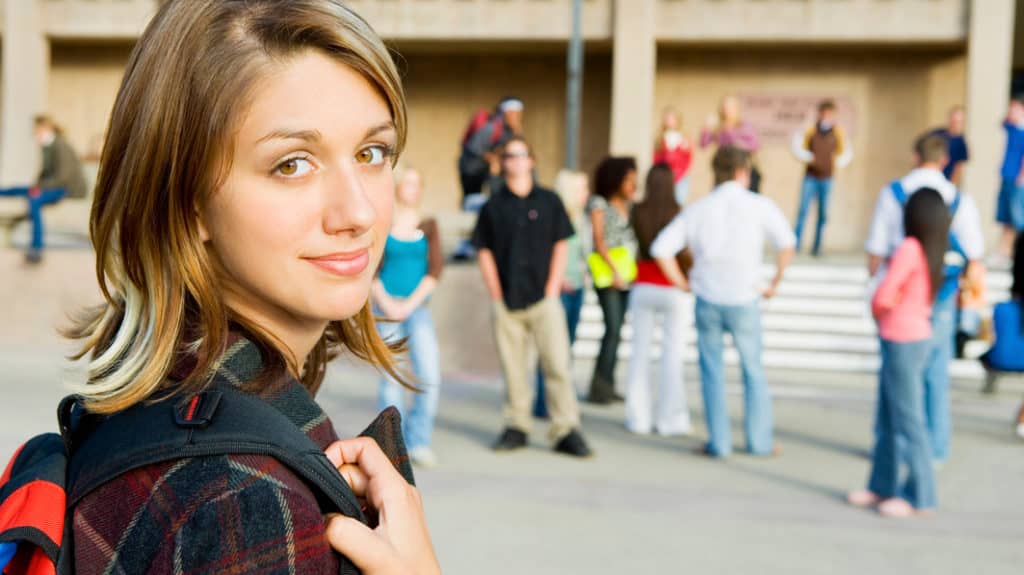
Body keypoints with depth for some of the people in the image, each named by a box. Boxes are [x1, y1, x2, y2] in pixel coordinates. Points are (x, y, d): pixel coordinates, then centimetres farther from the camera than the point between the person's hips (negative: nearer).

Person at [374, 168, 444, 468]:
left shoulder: (428, 225, 8)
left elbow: (436, 268, 2)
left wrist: (410, 303, -7)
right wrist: (385, 303, -11)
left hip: (417, 307, 2)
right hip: (386, 305, -2)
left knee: (430, 377, -9)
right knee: (391, 377, -1)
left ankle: (418, 442, 3)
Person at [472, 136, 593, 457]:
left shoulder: (549, 201, 8)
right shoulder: (493, 205, 8)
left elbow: (561, 246, 7)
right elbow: (484, 251, 7)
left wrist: (552, 289, -3)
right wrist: (495, 295, -2)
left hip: (543, 298, -1)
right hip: (506, 302, 1)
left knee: (558, 364, -7)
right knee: (513, 368, 5)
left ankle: (566, 430, -4)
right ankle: (516, 427, 16)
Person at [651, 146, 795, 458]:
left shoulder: (697, 210, 4)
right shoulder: (759, 205, -4)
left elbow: (661, 248, -3)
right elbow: (786, 244, -16)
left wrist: (682, 284, 5)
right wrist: (774, 283, -4)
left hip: (707, 301, 2)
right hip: (743, 301, -1)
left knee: (712, 372, 11)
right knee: (753, 370, 14)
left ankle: (719, 441, 11)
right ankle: (759, 440, 19)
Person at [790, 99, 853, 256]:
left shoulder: (838, 132, 1)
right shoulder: (811, 129, -4)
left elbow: (846, 151, 15)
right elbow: (797, 144, 4)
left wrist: (839, 163, 2)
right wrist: (808, 158, -7)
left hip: (827, 178, 2)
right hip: (810, 176, -2)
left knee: (823, 214, 3)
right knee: (803, 209, -9)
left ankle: (817, 247, 10)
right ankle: (796, 244, -7)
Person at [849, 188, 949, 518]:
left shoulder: (910, 249, -20)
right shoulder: (931, 252, 6)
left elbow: (882, 297, -23)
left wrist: (878, 310, -2)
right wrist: (884, 308, 2)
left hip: (903, 344, -9)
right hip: (909, 339, 9)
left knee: (908, 420, -1)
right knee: (888, 418, 16)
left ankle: (919, 496, 7)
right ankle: (883, 487, 25)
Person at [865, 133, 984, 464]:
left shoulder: (891, 194, -5)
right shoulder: (960, 201, -2)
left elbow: (876, 251, -5)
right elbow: (974, 256, 1)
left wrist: (876, 285, 9)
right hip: (941, 297, 1)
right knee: (936, 372, 10)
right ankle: (936, 446, 15)